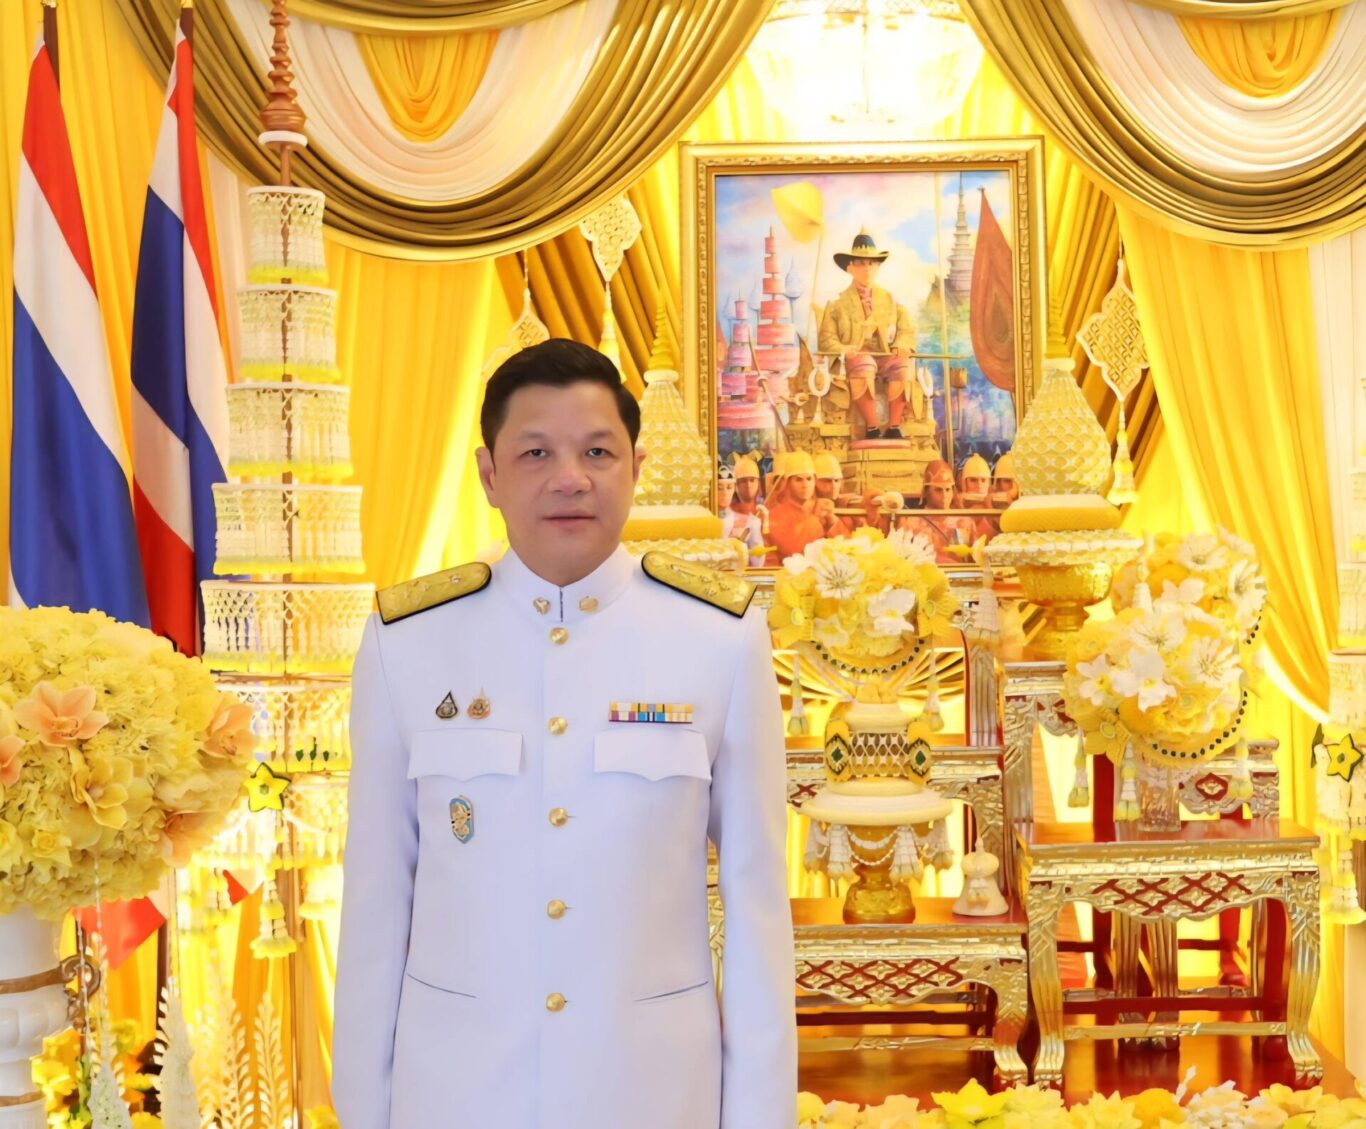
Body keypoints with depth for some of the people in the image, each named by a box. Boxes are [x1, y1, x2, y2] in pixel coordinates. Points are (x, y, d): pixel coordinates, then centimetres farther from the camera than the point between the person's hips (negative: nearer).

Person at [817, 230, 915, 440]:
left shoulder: (889, 300, 22)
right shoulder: (839, 304, 14)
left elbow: (907, 329, 17)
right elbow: (826, 339, 7)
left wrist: (902, 345, -8)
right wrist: (842, 349, -16)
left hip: (886, 355, 2)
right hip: (856, 357, -2)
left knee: (902, 366, -34)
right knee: (863, 366, -40)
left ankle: (894, 427, -28)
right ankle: (871, 428, -32)